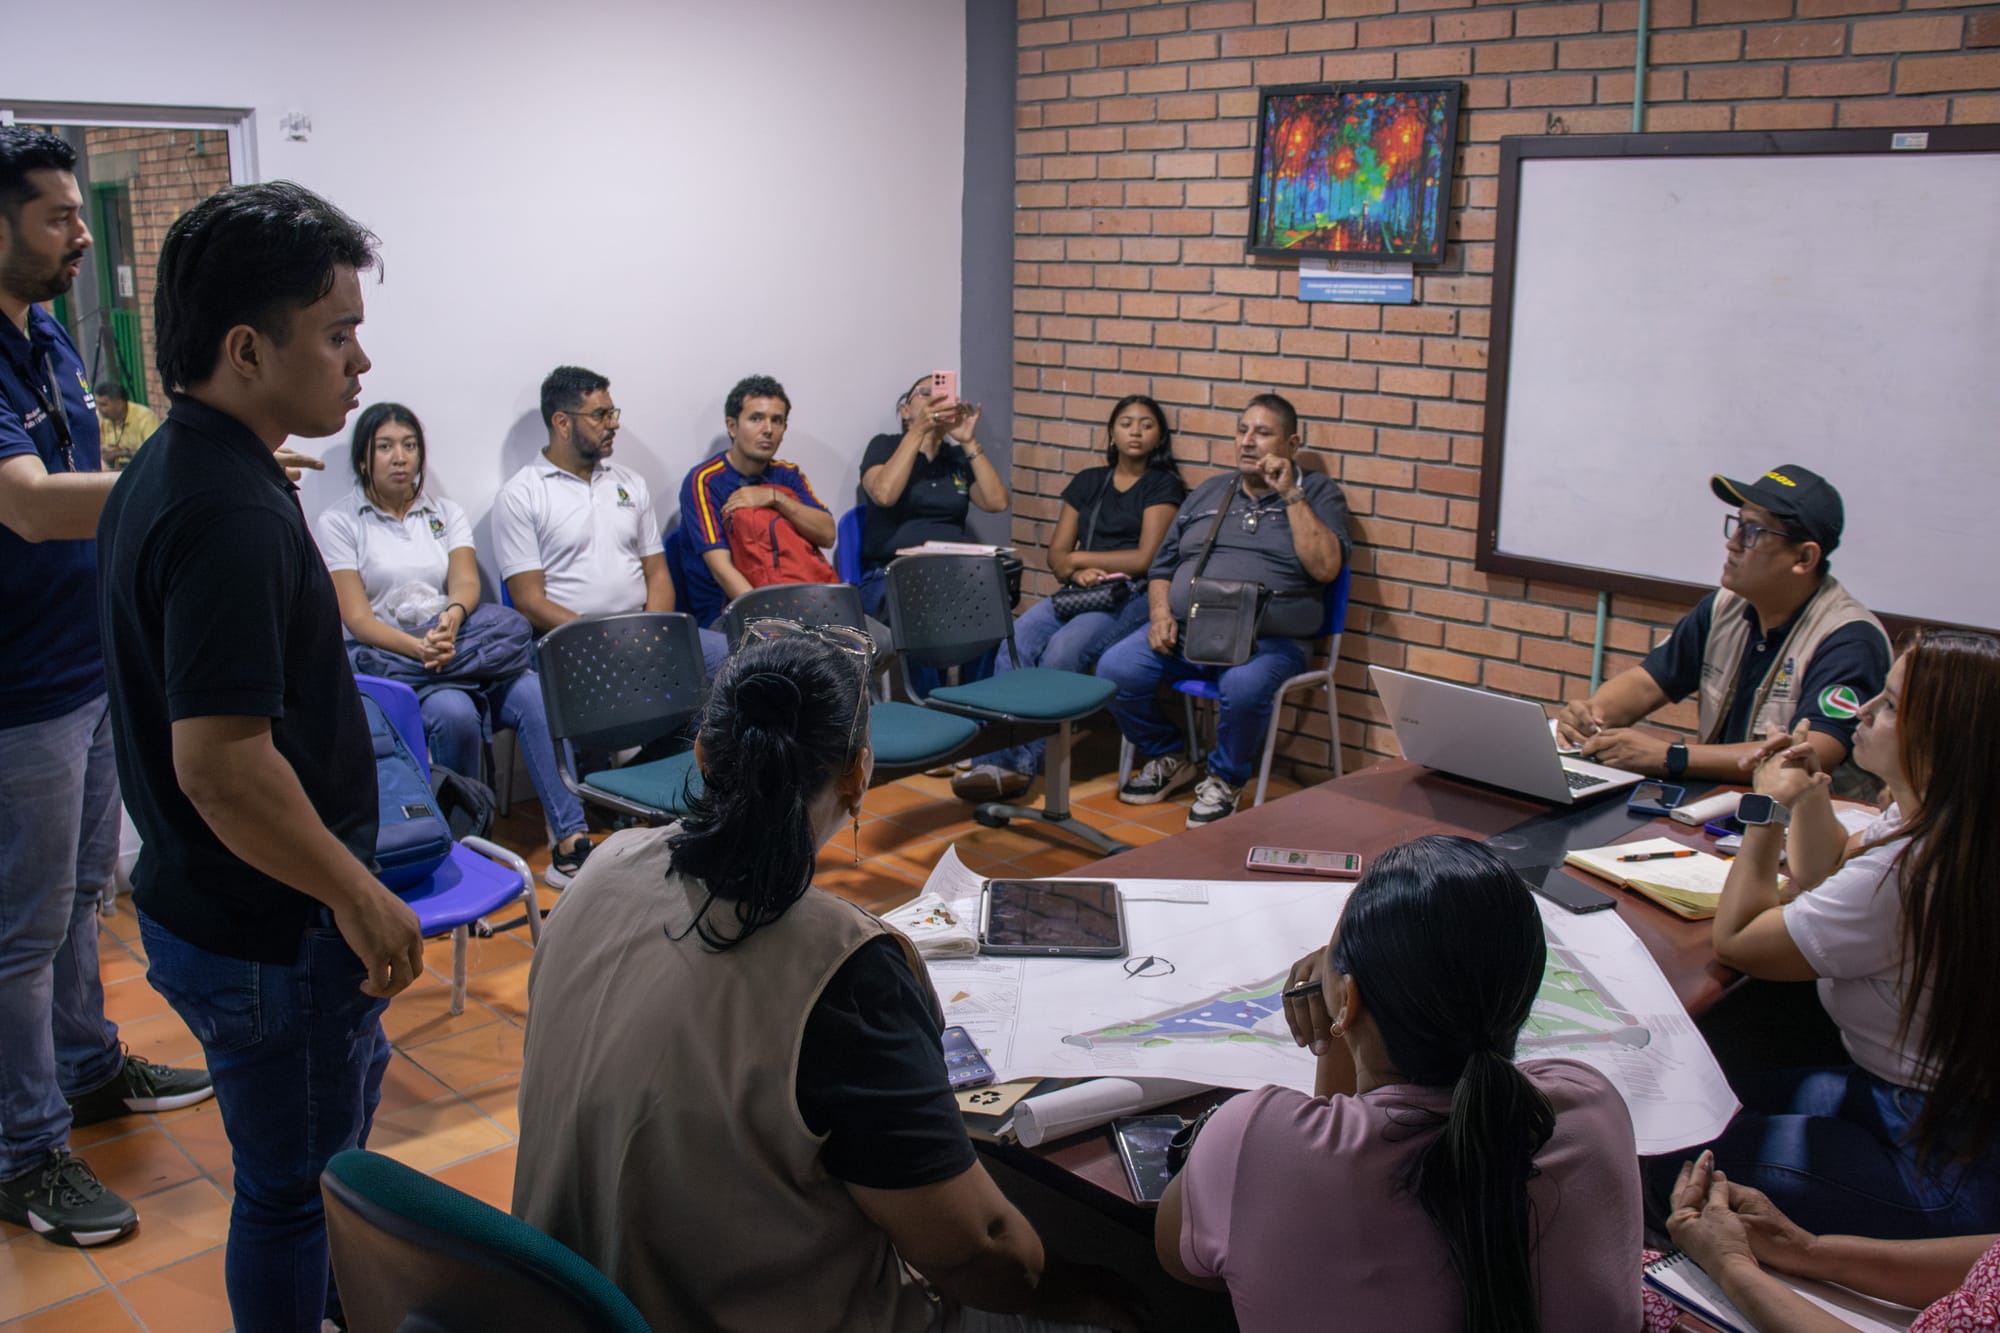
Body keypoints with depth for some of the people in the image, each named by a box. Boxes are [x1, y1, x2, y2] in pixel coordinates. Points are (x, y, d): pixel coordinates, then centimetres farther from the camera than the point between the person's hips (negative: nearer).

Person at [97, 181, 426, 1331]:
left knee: (349, 1094, 30)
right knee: (296, 1187, 9)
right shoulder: (232, 513, -28)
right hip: (268, 935, -11)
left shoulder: (169, 469, 5)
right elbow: (222, 763, -33)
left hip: (205, 902, 11)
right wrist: (359, 896, -21)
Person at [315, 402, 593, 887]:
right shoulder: (338, 523, 5)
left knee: (537, 695, -27)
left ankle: (569, 842, -30)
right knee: (454, 714, -36)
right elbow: (357, 619, -5)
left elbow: (466, 581, 0)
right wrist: (418, 648, -23)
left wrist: (453, 616, -25)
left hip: (462, 646, 3)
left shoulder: (446, 514, 17)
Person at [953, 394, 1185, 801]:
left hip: (1133, 595, -5)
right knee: (1016, 639, -26)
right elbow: (1057, 554, 16)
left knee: (1062, 649, -33)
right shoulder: (1087, 482, 21)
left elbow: (1145, 559, -5)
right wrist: (1077, 572, -7)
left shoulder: (1163, 485, 5)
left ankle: (1020, 764, -30)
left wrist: (1079, 558, 1)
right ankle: (997, 759, -37)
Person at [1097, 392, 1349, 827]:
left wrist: (1290, 495, -10)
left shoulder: (1316, 493, 8)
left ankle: (1225, 779, -6)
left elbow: (1326, 567, -9)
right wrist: (1160, 615, 1)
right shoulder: (1208, 493, 21)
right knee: (1114, 669, -20)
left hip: (1269, 640, -4)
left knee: (1243, 687, -38)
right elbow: (1162, 568, 22)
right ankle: (1167, 758, 7)